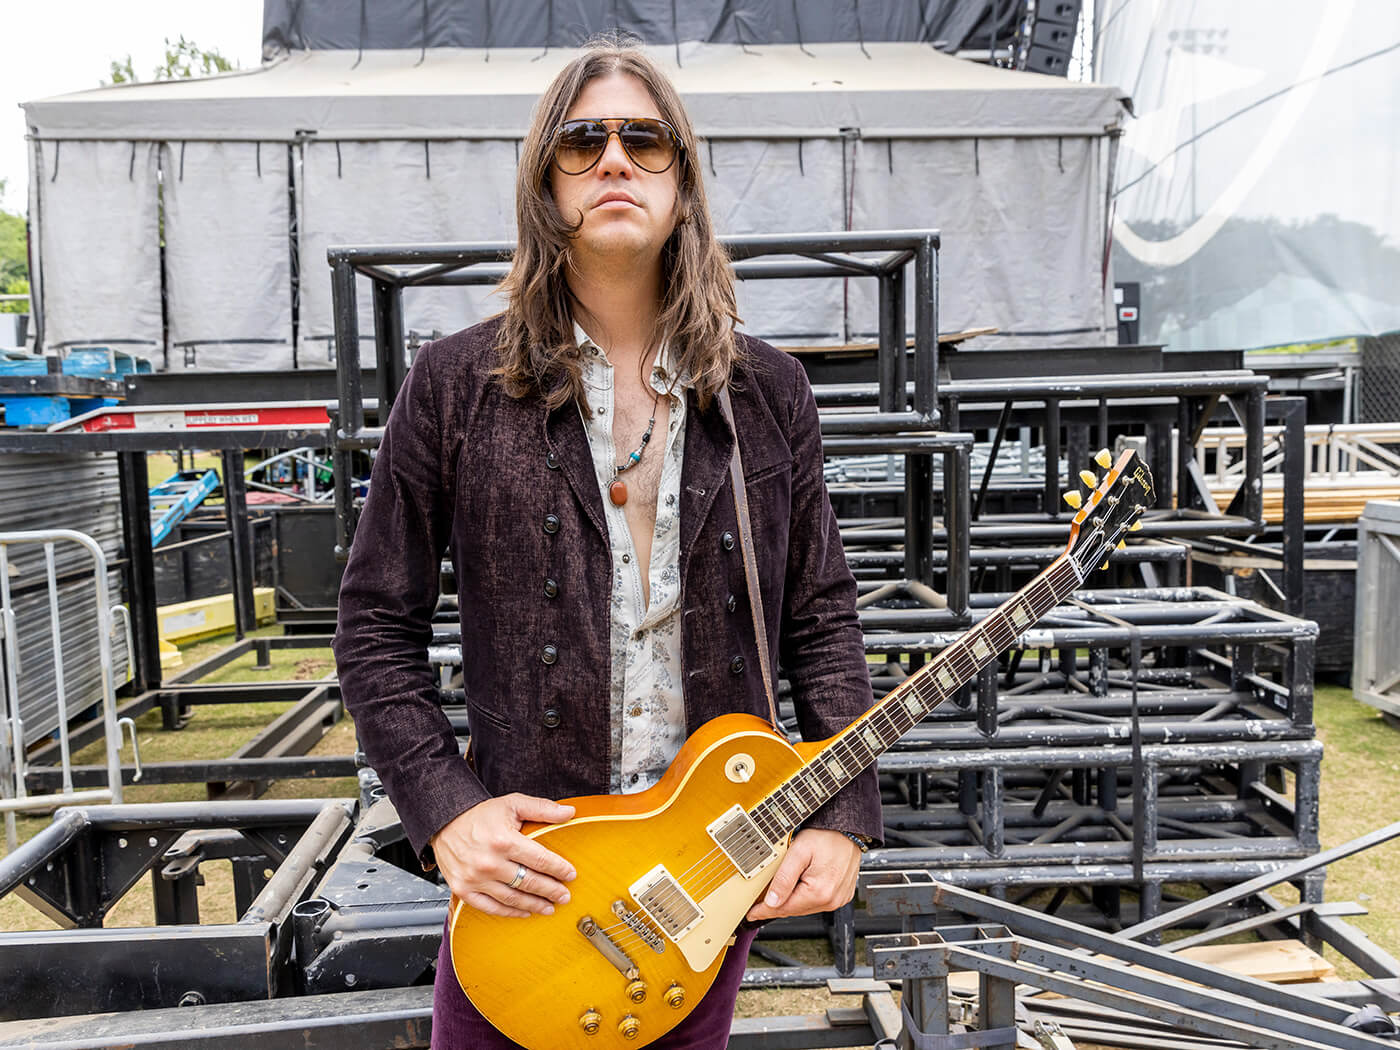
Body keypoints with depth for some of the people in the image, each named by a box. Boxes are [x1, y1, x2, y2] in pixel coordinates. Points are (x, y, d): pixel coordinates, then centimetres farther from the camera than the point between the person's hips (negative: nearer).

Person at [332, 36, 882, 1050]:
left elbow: (822, 620, 3)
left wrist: (842, 815, -5)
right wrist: (445, 809, -12)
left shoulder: (767, 391, 1)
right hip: (520, 868, -2)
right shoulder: (456, 385, -6)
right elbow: (376, 628, -2)